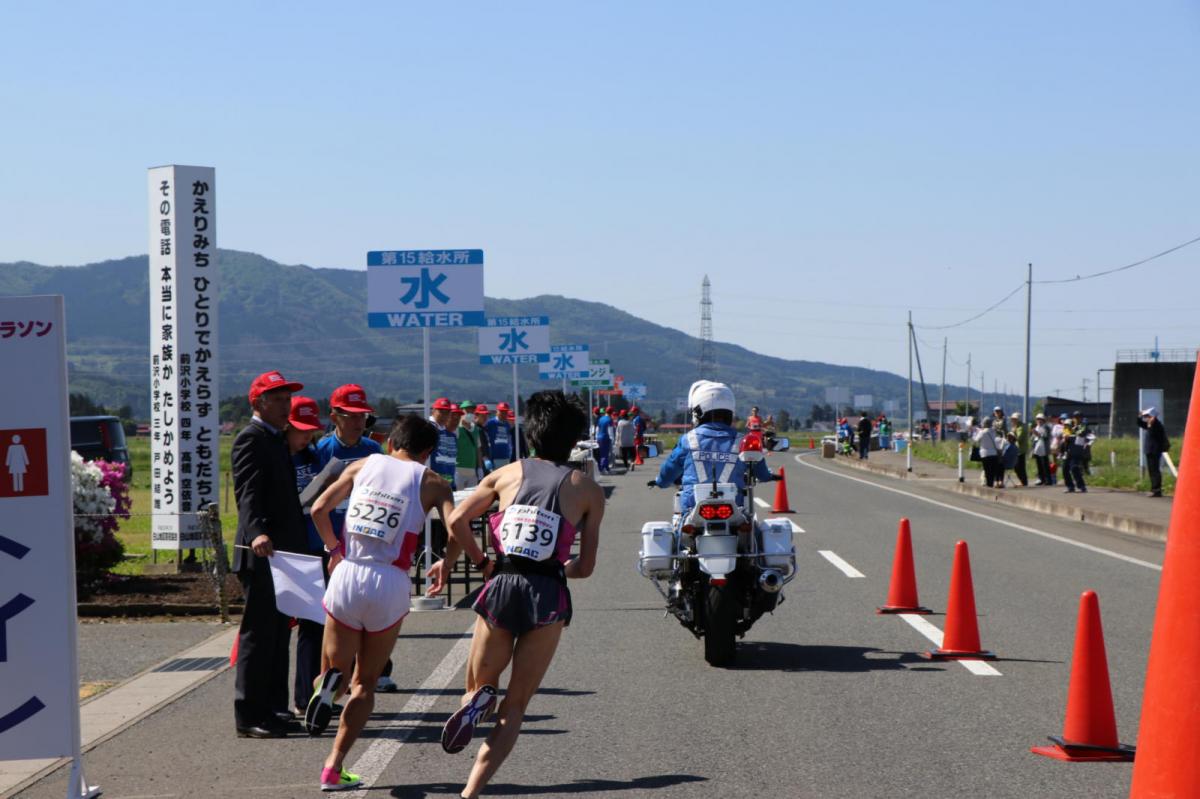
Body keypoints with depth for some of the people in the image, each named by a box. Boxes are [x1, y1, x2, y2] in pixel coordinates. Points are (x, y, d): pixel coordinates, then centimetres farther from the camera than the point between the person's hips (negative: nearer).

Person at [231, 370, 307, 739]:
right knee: (259, 635, -7)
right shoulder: (251, 439, -12)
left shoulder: (277, 439, 19)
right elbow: (248, 493, -26)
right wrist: (256, 533, -43)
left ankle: (273, 709, 24)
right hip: (261, 555, -10)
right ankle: (249, 718, -3)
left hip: (282, 553, 10)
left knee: (278, 634, 15)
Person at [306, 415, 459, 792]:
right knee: (365, 682, 12)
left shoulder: (363, 465, 11)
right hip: (390, 582, -2)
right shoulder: (431, 482, 3)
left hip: (346, 575, 2)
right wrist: (482, 562, 6)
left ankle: (330, 681, -15)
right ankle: (334, 767, 2)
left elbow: (318, 509, 4)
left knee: (339, 666, 22)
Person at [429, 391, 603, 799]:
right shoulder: (588, 489, 6)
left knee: (480, 683, 24)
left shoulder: (509, 473, 10)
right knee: (514, 708, 8)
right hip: (548, 597, -1)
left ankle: (477, 700, -14)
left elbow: (457, 519, 1)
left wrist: (482, 563, 14)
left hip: (501, 588, 1)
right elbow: (585, 567, 5)